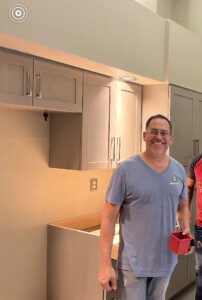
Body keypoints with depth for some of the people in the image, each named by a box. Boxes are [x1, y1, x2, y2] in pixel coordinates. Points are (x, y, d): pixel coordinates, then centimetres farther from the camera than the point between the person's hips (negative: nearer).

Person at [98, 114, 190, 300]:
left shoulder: (179, 170, 1)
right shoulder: (125, 170, -15)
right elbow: (109, 217, -14)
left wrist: (186, 230, -5)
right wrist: (106, 265, -16)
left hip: (166, 262, 5)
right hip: (133, 264, -5)